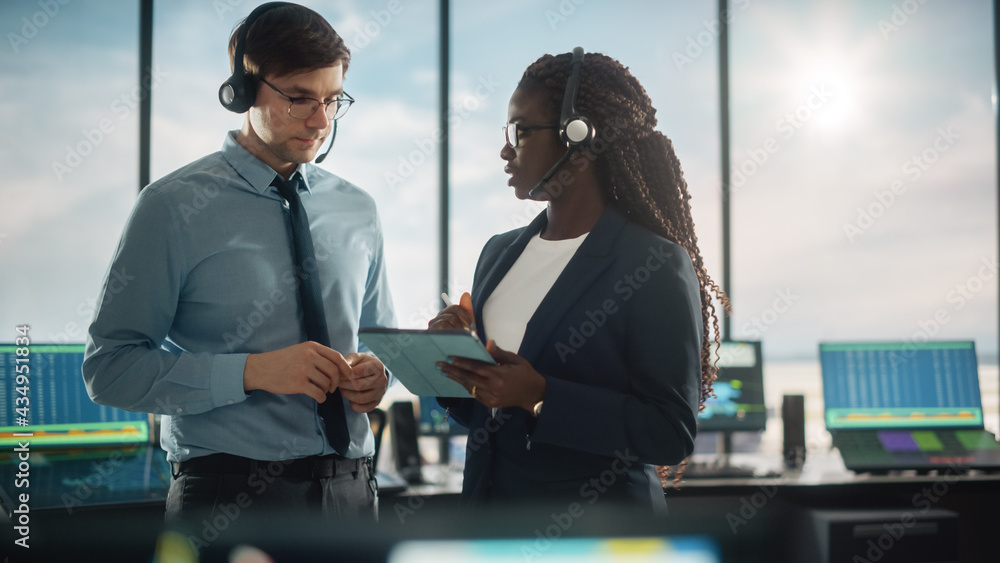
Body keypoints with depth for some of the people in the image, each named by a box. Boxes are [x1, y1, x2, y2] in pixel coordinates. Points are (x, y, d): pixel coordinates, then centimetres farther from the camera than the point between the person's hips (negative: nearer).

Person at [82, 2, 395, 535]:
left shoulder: (357, 211, 9)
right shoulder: (175, 206, -6)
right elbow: (110, 368, -10)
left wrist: (375, 372, -4)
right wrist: (251, 372, -21)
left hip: (350, 491, 5)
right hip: (229, 495, -4)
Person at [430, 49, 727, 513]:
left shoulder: (657, 265, -13)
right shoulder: (499, 253, 8)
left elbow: (672, 433, -19)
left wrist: (540, 397, -25)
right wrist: (455, 359, -6)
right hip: (491, 498, 6)